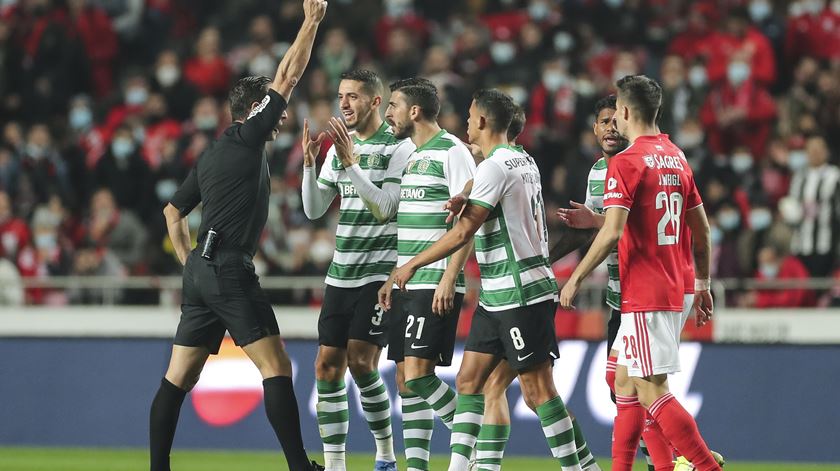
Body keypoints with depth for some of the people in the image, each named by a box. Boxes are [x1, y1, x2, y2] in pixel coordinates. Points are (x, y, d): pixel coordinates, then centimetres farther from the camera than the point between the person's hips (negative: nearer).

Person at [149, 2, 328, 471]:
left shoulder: (213, 154, 19)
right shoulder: (247, 140, -4)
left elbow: (174, 211, 24)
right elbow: (288, 77, -4)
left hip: (201, 270, 9)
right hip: (231, 270, -9)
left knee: (180, 375, 6)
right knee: (276, 365, -8)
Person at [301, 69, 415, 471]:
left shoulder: (400, 148, -7)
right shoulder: (339, 146, 12)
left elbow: (383, 207, -16)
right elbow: (314, 209, 10)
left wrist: (351, 161, -21)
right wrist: (309, 162, -5)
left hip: (380, 272, -7)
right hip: (341, 273, 7)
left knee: (361, 362, -14)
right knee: (328, 366, 0)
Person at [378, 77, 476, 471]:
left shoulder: (451, 151, -10)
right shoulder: (413, 156, 17)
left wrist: (449, 279, -20)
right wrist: (393, 279, 19)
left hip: (435, 286, -9)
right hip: (408, 286, 9)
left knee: (418, 373, -15)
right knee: (404, 377, 6)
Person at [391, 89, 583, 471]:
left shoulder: (495, 167, -15)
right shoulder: (525, 162, 14)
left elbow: (463, 232, -18)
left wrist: (413, 265, -9)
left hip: (522, 295, -10)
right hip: (497, 297, 10)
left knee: (536, 388, -8)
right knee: (468, 380, 7)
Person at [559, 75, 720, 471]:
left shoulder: (626, 163, -13)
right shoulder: (676, 159, 12)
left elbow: (612, 233, -21)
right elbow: (702, 232, 16)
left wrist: (575, 279, -13)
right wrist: (703, 285, 23)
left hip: (643, 296, -9)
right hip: (674, 291, 9)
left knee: (651, 391, -9)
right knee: (625, 381, 15)